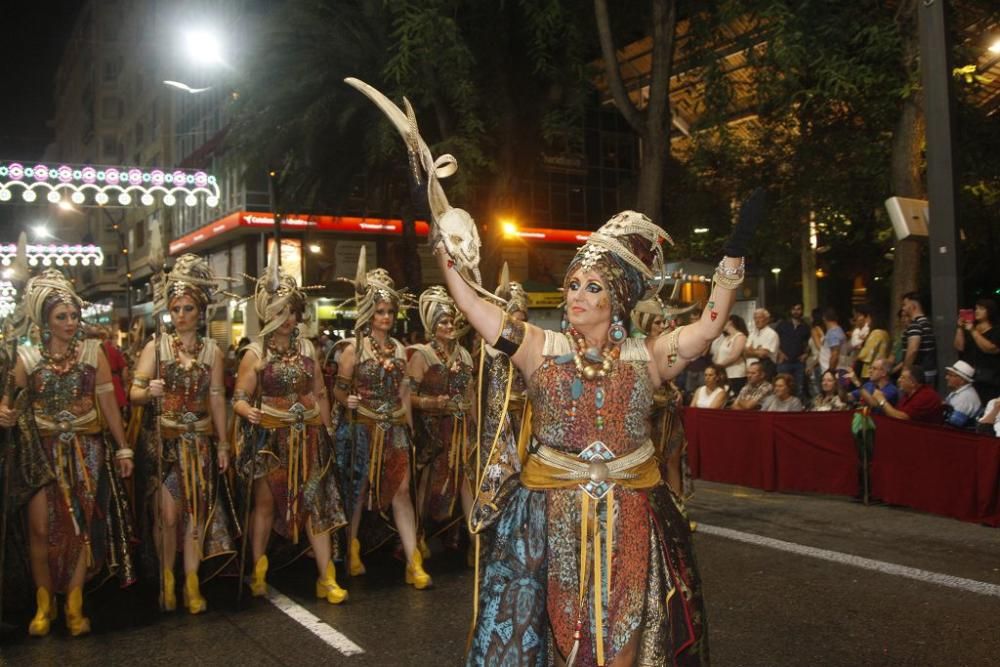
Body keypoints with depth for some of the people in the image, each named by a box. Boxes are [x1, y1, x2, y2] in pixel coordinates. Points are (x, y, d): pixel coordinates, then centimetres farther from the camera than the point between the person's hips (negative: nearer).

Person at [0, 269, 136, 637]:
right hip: (41, 450, 0)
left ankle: (74, 605, 14)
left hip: (86, 450, 0)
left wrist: (122, 448, 0)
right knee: (42, 528, -3)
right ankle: (44, 605, 15)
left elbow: (108, 402, 1)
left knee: (81, 526, 3)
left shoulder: (92, 352, 1)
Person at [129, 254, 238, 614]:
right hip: (163, 440, -2)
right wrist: (149, 392, -29)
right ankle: (167, 578, 16)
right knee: (167, 514, -3)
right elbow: (134, 393, -5)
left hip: (200, 442, 2)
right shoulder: (156, 346, -1)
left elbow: (217, 399, 5)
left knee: (196, 511, 4)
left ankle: (191, 583, 13)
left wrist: (223, 443, 4)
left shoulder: (212, 350, 4)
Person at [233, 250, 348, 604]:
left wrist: (327, 432, 10)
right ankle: (258, 571, 23)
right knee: (265, 502, 5)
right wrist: (248, 411, -29)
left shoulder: (307, 347, 8)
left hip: (308, 435, 3)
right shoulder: (255, 353, -3)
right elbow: (239, 398, -7)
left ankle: (326, 577, 7)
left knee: (316, 502, 2)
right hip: (270, 437, -3)